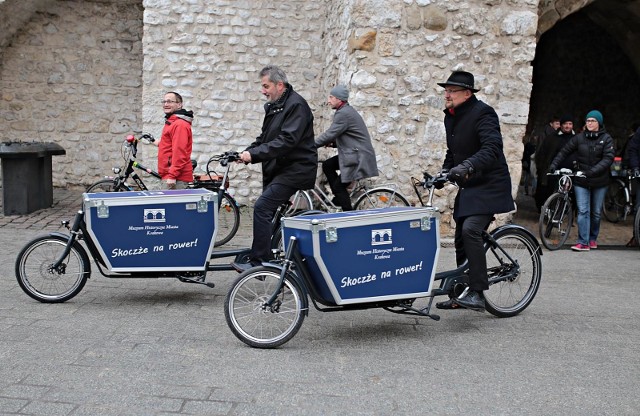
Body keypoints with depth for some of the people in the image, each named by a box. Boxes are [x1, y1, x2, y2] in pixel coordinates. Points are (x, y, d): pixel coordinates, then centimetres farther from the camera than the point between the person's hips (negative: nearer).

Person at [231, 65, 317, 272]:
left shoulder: (296, 105, -14)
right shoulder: (273, 106, 16)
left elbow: (287, 141, -25)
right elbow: (265, 138, 20)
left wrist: (254, 154, -26)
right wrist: (247, 153, 1)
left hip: (295, 168, -10)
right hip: (278, 169, 10)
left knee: (262, 207, -20)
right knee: (268, 211, 10)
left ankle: (258, 262, -17)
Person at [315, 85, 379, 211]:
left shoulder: (344, 113, -17)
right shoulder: (347, 111, 16)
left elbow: (330, 134, -20)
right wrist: (332, 143, 6)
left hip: (359, 158, -10)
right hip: (354, 153, 10)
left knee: (339, 186, -6)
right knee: (327, 165, 10)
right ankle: (339, 197, 14)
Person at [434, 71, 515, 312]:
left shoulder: (482, 113, -15)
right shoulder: (450, 117, 11)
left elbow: (493, 148, -30)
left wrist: (467, 166, -43)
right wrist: (444, 172, 5)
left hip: (489, 185, -9)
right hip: (468, 187, 9)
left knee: (471, 230, -26)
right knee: (461, 239, 11)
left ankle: (477, 293, -23)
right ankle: (463, 293, 23)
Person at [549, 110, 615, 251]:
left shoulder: (606, 139, -4)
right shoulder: (579, 138, 1)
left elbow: (608, 158, -13)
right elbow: (564, 151, 4)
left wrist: (593, 171, -25)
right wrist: (554, 164, -9)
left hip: (599, 182, 0)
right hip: (581, 181, 0)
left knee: (596, 212, 11)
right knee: (583, 211, -8)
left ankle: (593, 238, 28)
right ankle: (583, 242, -9)